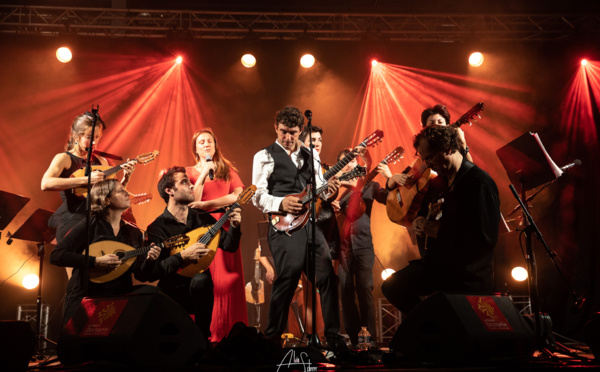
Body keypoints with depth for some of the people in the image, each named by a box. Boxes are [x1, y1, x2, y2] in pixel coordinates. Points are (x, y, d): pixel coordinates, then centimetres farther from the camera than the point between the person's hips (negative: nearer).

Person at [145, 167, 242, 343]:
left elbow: (230, 246, 6)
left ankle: (203, 335, -15)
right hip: (172, 293, -3)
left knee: (200, 279, -33)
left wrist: (234, 227, -13)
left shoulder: (203, 218, 5)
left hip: (199, 290, 3)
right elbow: (151, 272, -17)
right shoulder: (157, 227, -9)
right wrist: (182, 257, -27)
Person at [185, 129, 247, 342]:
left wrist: (206, 205, -12)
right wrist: (204, 174, -9)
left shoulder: (228, 170, 13)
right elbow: (190, 201, -4)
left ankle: (228, 333, 0)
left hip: (225, 230, 1)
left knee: (227, 283, -4)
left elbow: (238, 195, -4)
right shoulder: (190, 172, 10)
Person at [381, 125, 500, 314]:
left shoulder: (480, 183, -17)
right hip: (436, 265, 8)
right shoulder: (438, 182, 11)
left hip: (468, 278, -8)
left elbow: (486, 237, -24)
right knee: (392, 286, 1)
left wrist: (441, 231, -18)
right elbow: (422, 215, 25)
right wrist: (422, 223, -1)